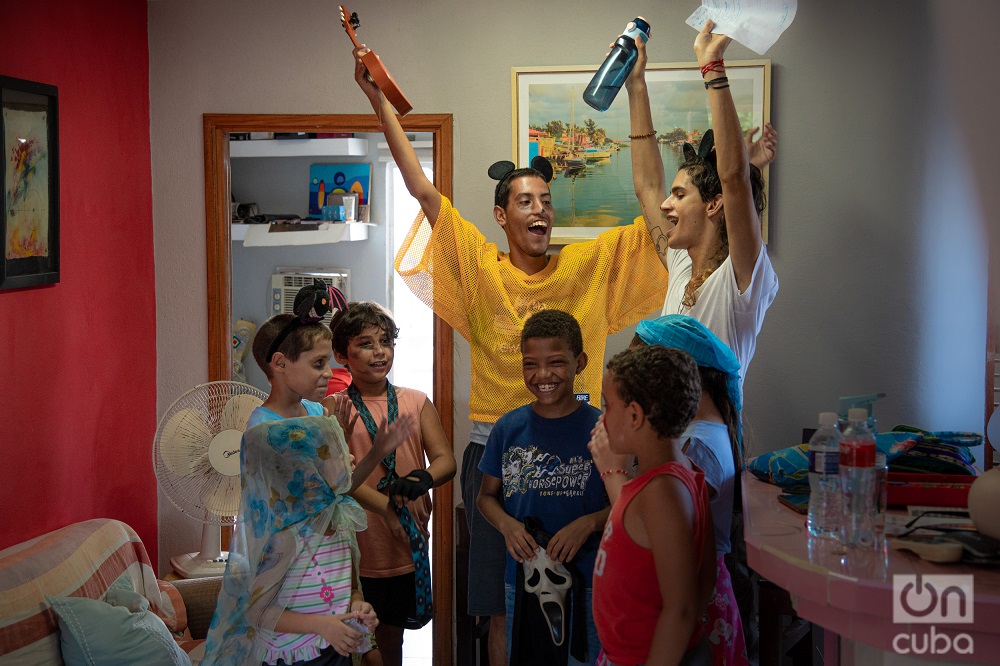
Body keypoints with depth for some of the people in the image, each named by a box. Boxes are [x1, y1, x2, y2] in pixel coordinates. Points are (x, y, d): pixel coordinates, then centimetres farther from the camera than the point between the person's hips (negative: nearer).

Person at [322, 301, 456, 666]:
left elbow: (446, 460, -2)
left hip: (407, 547, 3)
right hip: (356, 547, -3)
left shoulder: (416, 403, 5)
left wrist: (423, 479, -25)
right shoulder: (334, 409, -4)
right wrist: (387, 508, -24)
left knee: (391, 636, 16)